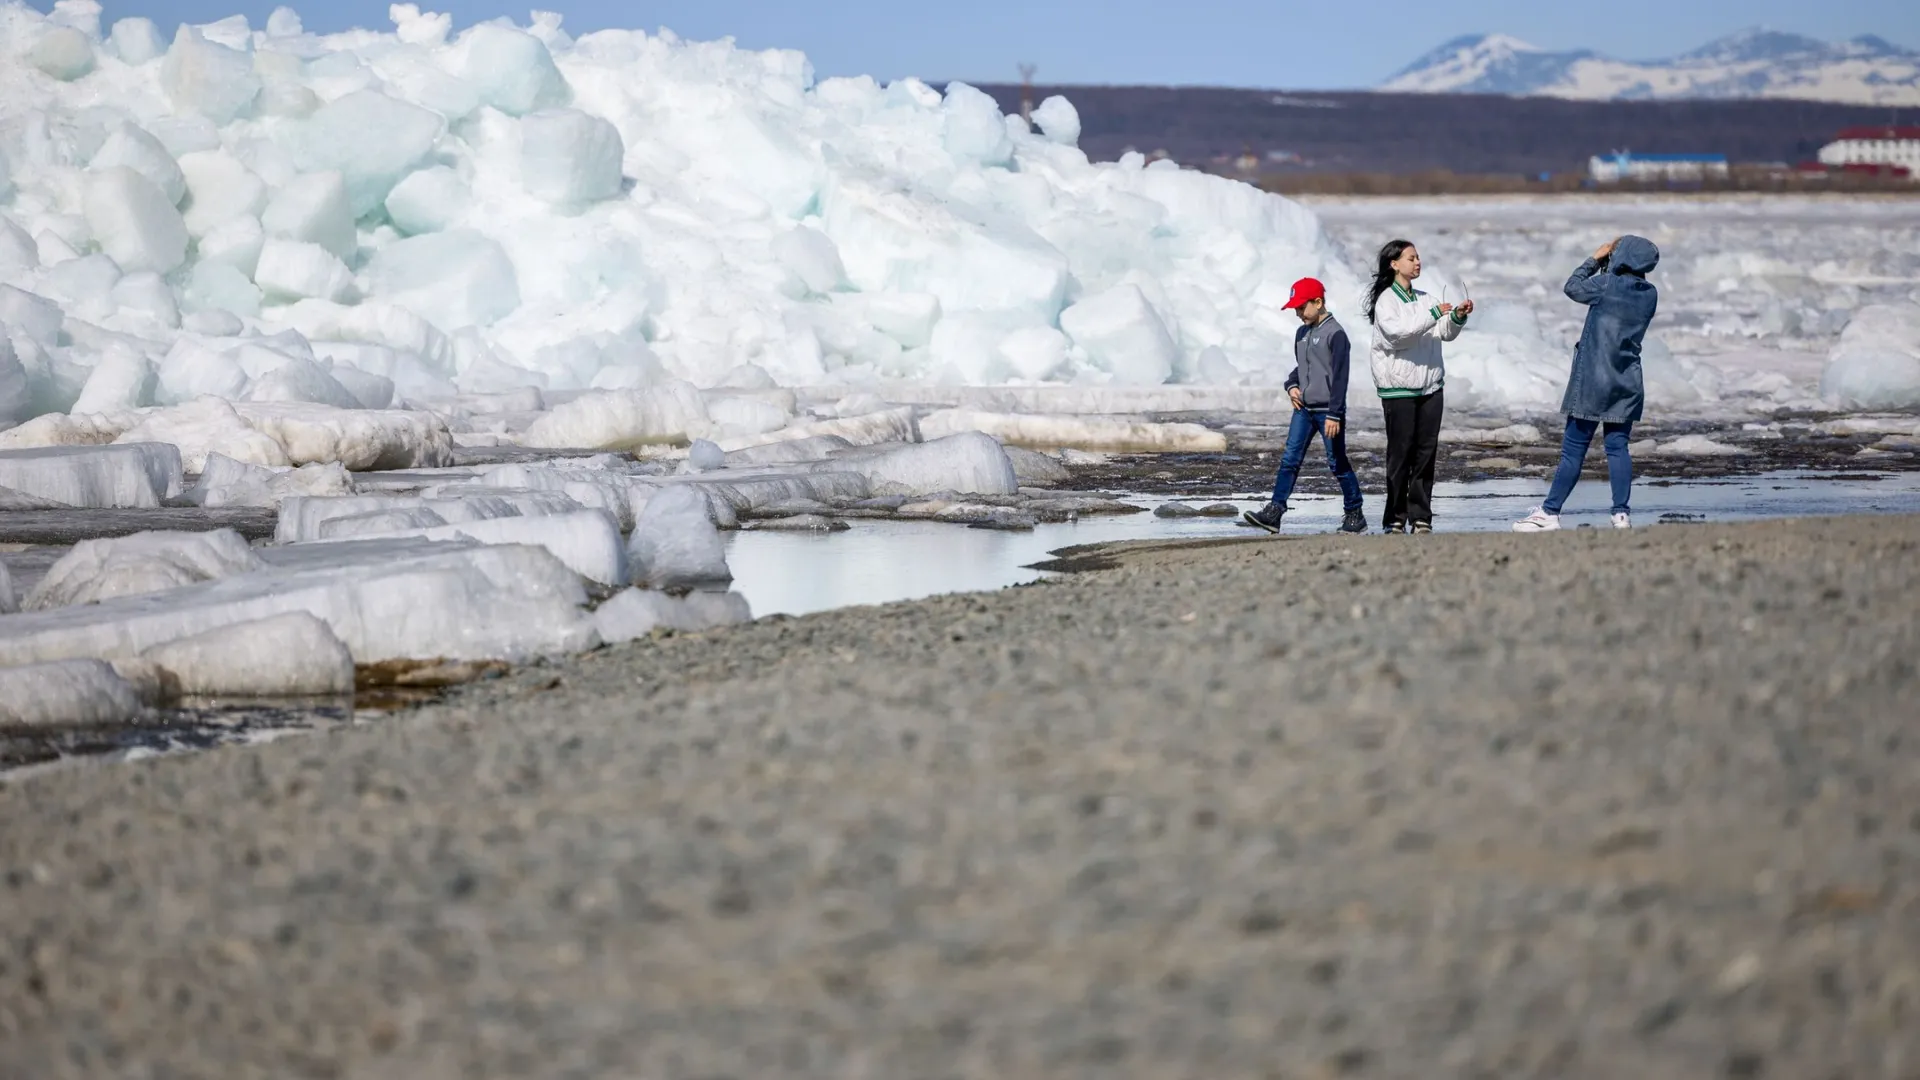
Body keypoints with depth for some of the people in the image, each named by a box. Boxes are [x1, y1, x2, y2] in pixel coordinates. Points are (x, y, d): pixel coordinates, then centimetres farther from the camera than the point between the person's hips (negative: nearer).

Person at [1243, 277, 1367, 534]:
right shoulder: (1302, 334, 13)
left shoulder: (1335, 334, -12)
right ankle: (1274, 513, -4)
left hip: (1327, 410, -7)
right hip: (1303, 408, 7)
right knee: (1290, 460, 0)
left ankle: (1355, 516, 10)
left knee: (1337, 463, 0)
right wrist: (1292, 386, 4)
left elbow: (1340, 377, -15)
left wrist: (1334, 415, -19)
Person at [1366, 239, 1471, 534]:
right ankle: (1395, 518, 1)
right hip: (1398, 387, -6)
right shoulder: (1386, 300, -4)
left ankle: (1421, 516, 6)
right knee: (1401, 452, -4)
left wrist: (1457, 317, -7)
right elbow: (1398, 332, -19)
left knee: (1426, 452, 3)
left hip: (1430, 385, 6)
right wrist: (1433, 314, -23)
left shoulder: (1424, 299, 15)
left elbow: (1445, 333, 12)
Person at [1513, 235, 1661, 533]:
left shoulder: (1606, 284, -13)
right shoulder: (1650, 294, 2)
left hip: (1592, 381, -5)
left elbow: (1573, 287, 3)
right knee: (1618, 447, 7)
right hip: (1627, 384, 5)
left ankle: (1549, 513, 4)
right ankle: (1621, 513, 0)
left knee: (1573, 449, -1)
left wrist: (1595, 259, 12)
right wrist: (1606, 265, 11)